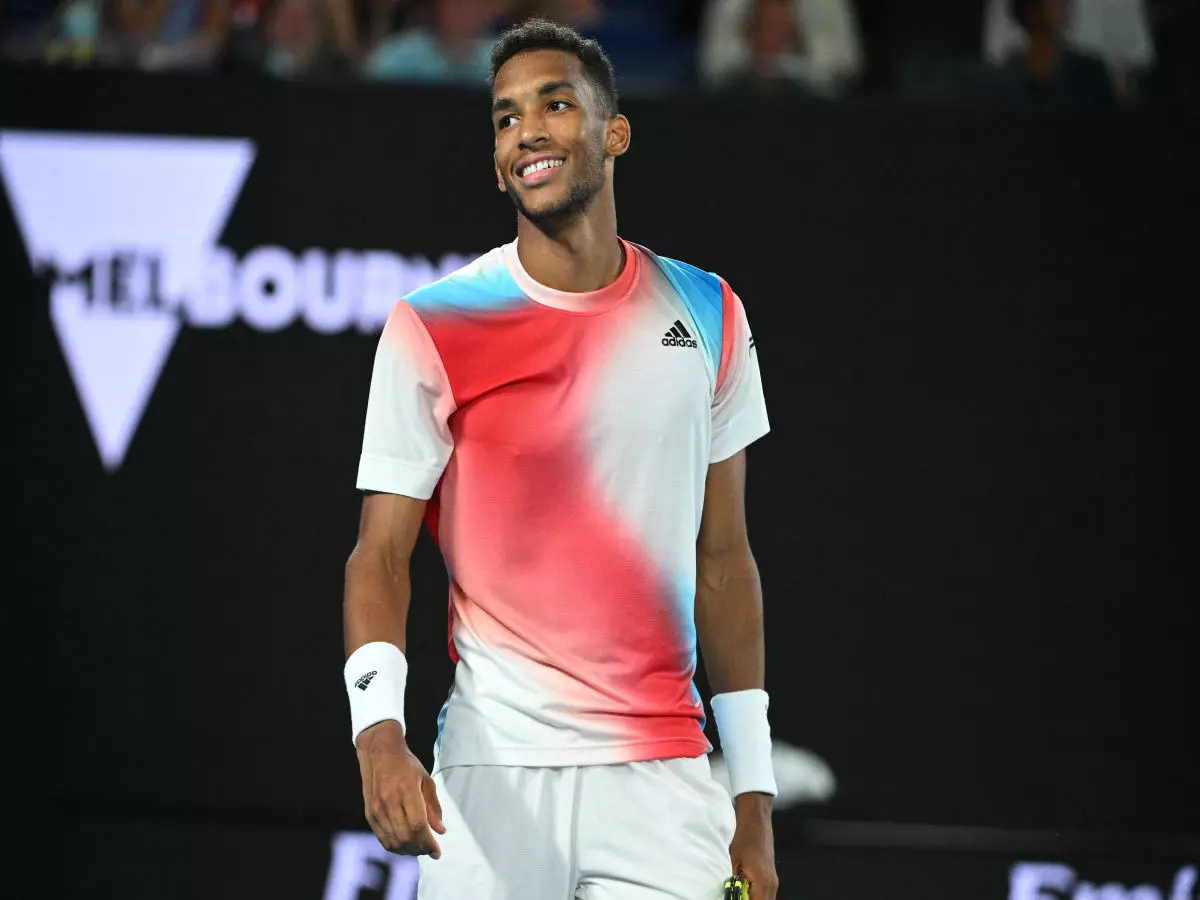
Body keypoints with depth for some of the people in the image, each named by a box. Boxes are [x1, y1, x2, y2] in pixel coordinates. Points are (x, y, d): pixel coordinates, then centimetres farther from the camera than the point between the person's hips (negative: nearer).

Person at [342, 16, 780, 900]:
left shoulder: (707, 314, 8)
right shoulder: (431, 328, -2)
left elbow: (723, 560, 13)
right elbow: (381, 556, -3)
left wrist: (753, 794, 9)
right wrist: (379, 730, -20)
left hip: (663, 780, 2)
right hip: (495, 777, -2)